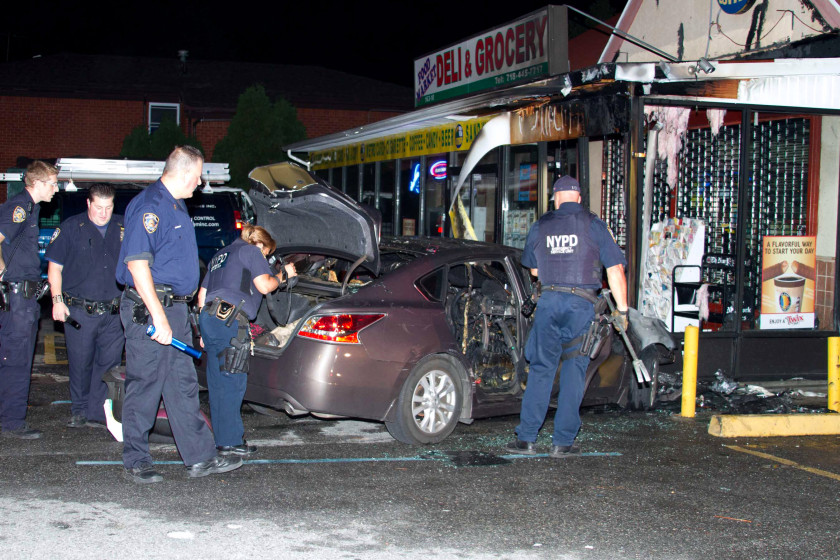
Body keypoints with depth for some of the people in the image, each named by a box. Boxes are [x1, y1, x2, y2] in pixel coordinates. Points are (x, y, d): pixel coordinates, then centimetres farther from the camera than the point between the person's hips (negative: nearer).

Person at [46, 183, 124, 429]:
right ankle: (79, 411, 18)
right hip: (79, 311, -2)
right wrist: (57, 300, -5)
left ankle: (98, 413, 9)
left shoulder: (123, 228, 9)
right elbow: (54, 267, 3)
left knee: (110, 363, 1)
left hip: (114, 312, 2)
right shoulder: (71, 228, 2)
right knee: (80, 363, 3)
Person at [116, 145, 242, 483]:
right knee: (145, 387, -1)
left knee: (184, 385, 11)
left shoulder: (175, 205, 17)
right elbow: (137, 263, -23)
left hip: (173, 307, 10)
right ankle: (136, 462, 10)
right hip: (149, 309, -10)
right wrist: (159, 318, -25)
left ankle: (200, 458, 16)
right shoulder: (149, 206, -15)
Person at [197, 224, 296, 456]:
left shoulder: (220, 256, 30)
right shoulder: (250, 251, 5)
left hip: (208, 316, 9)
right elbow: (264, 286, -5)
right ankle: (230, 442, -7)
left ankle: (223, 438, 14)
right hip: (229, 318, -9)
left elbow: (202, 295, 28)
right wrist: (283, 275, 13)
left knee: (218, 383, 10)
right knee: (232, 382, -7)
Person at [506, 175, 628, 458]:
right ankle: (563, 442, 4)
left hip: (549, 301, 2)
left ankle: (526, 438, 4)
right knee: (574, 371, 4)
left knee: (541, 368, 7)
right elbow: (615, 270, -1)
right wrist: (622, 310, 5)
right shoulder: (593, 225, 3)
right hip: (582, 304, -2)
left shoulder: (541, 226, 10)